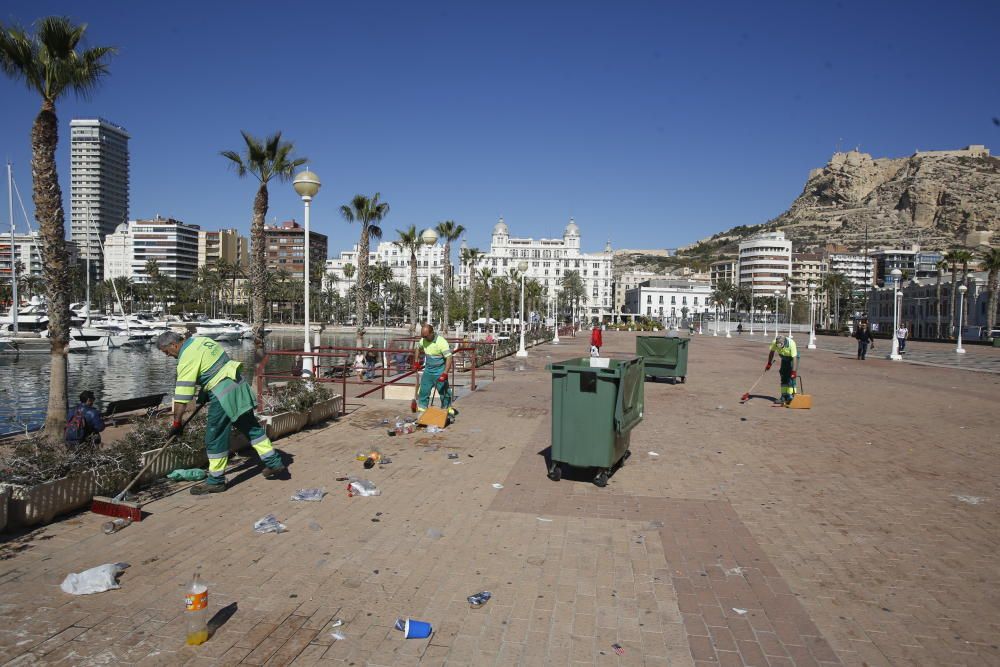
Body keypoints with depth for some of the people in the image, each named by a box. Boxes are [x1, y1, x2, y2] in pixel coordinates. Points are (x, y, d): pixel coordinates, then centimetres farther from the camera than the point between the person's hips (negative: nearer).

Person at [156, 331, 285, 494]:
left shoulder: (187, 357, -14)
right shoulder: (199, 340, 11)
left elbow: (182, 394, -16)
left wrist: (176, 423, -13)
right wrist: (206, 392, 20)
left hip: (224, 394, -9)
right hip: (238, 384, 9)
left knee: (215, 436, 1)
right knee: (250, 425, 17)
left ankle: (216, 481, 10)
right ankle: (274, 462, 22)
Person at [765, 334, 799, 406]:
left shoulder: (791, 343, -36)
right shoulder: (774, 343, -23)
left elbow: (794, 358, -36)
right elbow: (772, 352, -3)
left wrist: (794, 371, -39)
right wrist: (769, 364, -1)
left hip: (792, 358, -5)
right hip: (784, 358, 5)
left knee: (791, 378, -15)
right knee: (783, 377, 5)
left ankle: (791, 397, -15)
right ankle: (784, 396, 11)